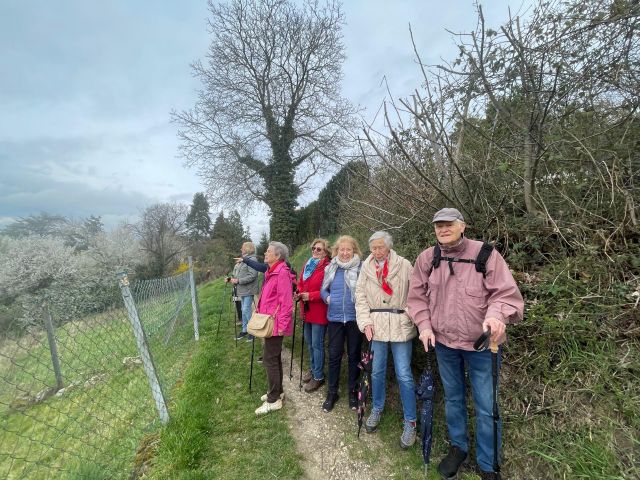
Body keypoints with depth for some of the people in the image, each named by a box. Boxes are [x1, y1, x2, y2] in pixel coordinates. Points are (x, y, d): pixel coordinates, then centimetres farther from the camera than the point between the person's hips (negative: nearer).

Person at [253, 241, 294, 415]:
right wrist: (259, 309, 15)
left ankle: (273, 400, 13)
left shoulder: (282, 273, -19)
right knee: (275, 358, 19)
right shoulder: (271, 272, 11)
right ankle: (277, 391, 34)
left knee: (269, 359, -1)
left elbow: (286, 302, -22)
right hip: (269, 322, 10)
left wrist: (281, 325, -21)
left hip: (275, 324, -10)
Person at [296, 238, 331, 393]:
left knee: (317, 344, 3)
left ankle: (319, 376, 19)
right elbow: (300, 283, 16)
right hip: (307, 310, 8)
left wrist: (310, 296, -22)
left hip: (319, 312, -8)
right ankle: (313, 369, 38)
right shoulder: (307, 266, 10)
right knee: (309, 342, 20)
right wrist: (299, 293, -4)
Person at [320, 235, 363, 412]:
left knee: (354, 355, 13)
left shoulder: (361, 268, -6)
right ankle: (332, 392, 27)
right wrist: (327, 297, -7)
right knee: (334, 355, 10)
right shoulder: (331, 268, 5)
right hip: (335, 318, 3)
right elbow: (323, 290, 12)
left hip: (355, 318, -2)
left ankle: (353, 391, 31)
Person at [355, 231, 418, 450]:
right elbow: (360, 296, 6)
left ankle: (410, 422, 20)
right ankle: (377, 409, 37)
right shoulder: (367, 267, 5)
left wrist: (414, 319, -11)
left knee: (404, 375, 1)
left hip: (401, 326, -3)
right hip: (376, 325, 3)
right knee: (377, 371, 14)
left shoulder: (404, 265, -4)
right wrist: (366, 322, -3)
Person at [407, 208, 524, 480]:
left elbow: (506, 292, -14)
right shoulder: (427, 258, -4)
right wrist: (424, 326, -6)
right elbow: (417, 296, 4)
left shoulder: (485, 254, -14)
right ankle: (458, 447, 44)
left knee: (486, 407, 7)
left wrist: (496, 314, -34)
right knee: (453, 398, 21)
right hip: (443, 341, 3)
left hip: (481, 343, -3)